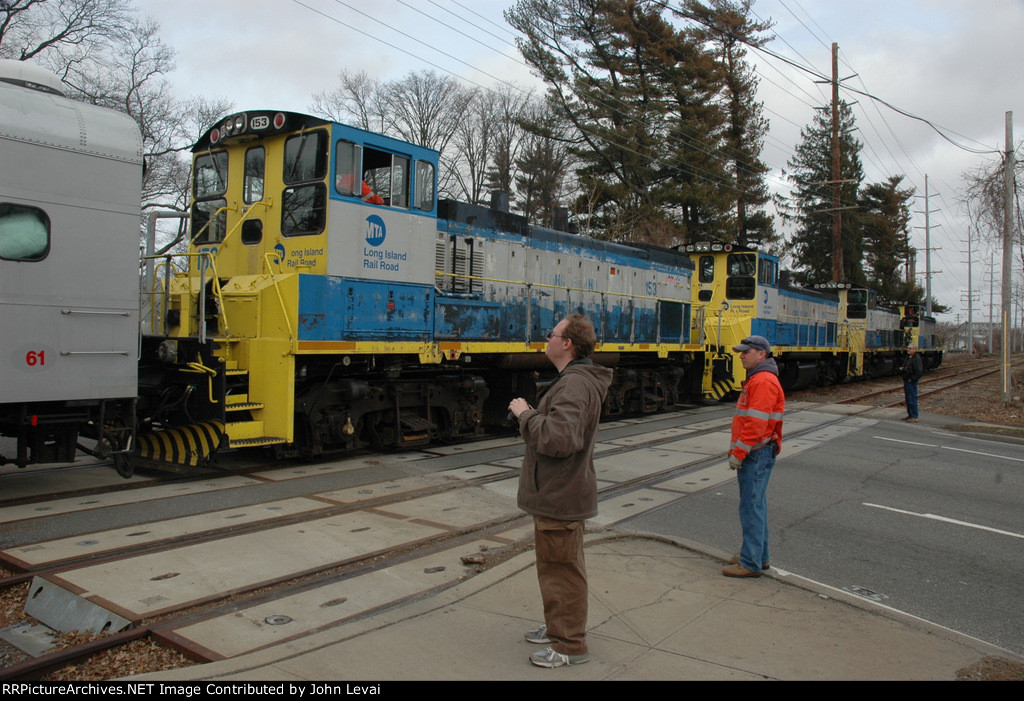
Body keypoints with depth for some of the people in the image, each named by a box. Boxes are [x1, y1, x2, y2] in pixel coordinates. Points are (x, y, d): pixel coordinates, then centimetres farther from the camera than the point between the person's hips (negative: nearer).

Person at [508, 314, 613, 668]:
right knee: (557, 567, 23)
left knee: (562, 570, 2)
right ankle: (558, 627, 39)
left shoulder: (575, 385, -24)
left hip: (560, 498, -11)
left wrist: (526, 414, -23)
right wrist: (530, 413, 8)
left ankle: (570, 646, 15)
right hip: (555, 494, 11)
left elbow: (558, 439, -36)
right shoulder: (574, 379, 12)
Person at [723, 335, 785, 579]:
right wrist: (736, 449, 21)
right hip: (752, 454, 11)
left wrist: (739, 453, -22)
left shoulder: (764, 382, -18)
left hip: (757, 455, -11)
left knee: (751, 506, -6)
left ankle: (751, 563, 0)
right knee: (755, 504, 16)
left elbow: (757, 424, -24)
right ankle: (760, 556, 25)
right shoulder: (755, 379, 18)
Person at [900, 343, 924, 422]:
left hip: (912, 382, -9)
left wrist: (912, 379, -17)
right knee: (907, 399, 14)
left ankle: (914, 417, 0)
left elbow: (919, 371, -20)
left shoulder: (917, 358, -15)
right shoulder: (907, 357, 14)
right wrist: (901, 369, 6)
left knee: (912, 399, -6)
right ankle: (910, 415, 24)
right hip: (906, 381, 9)